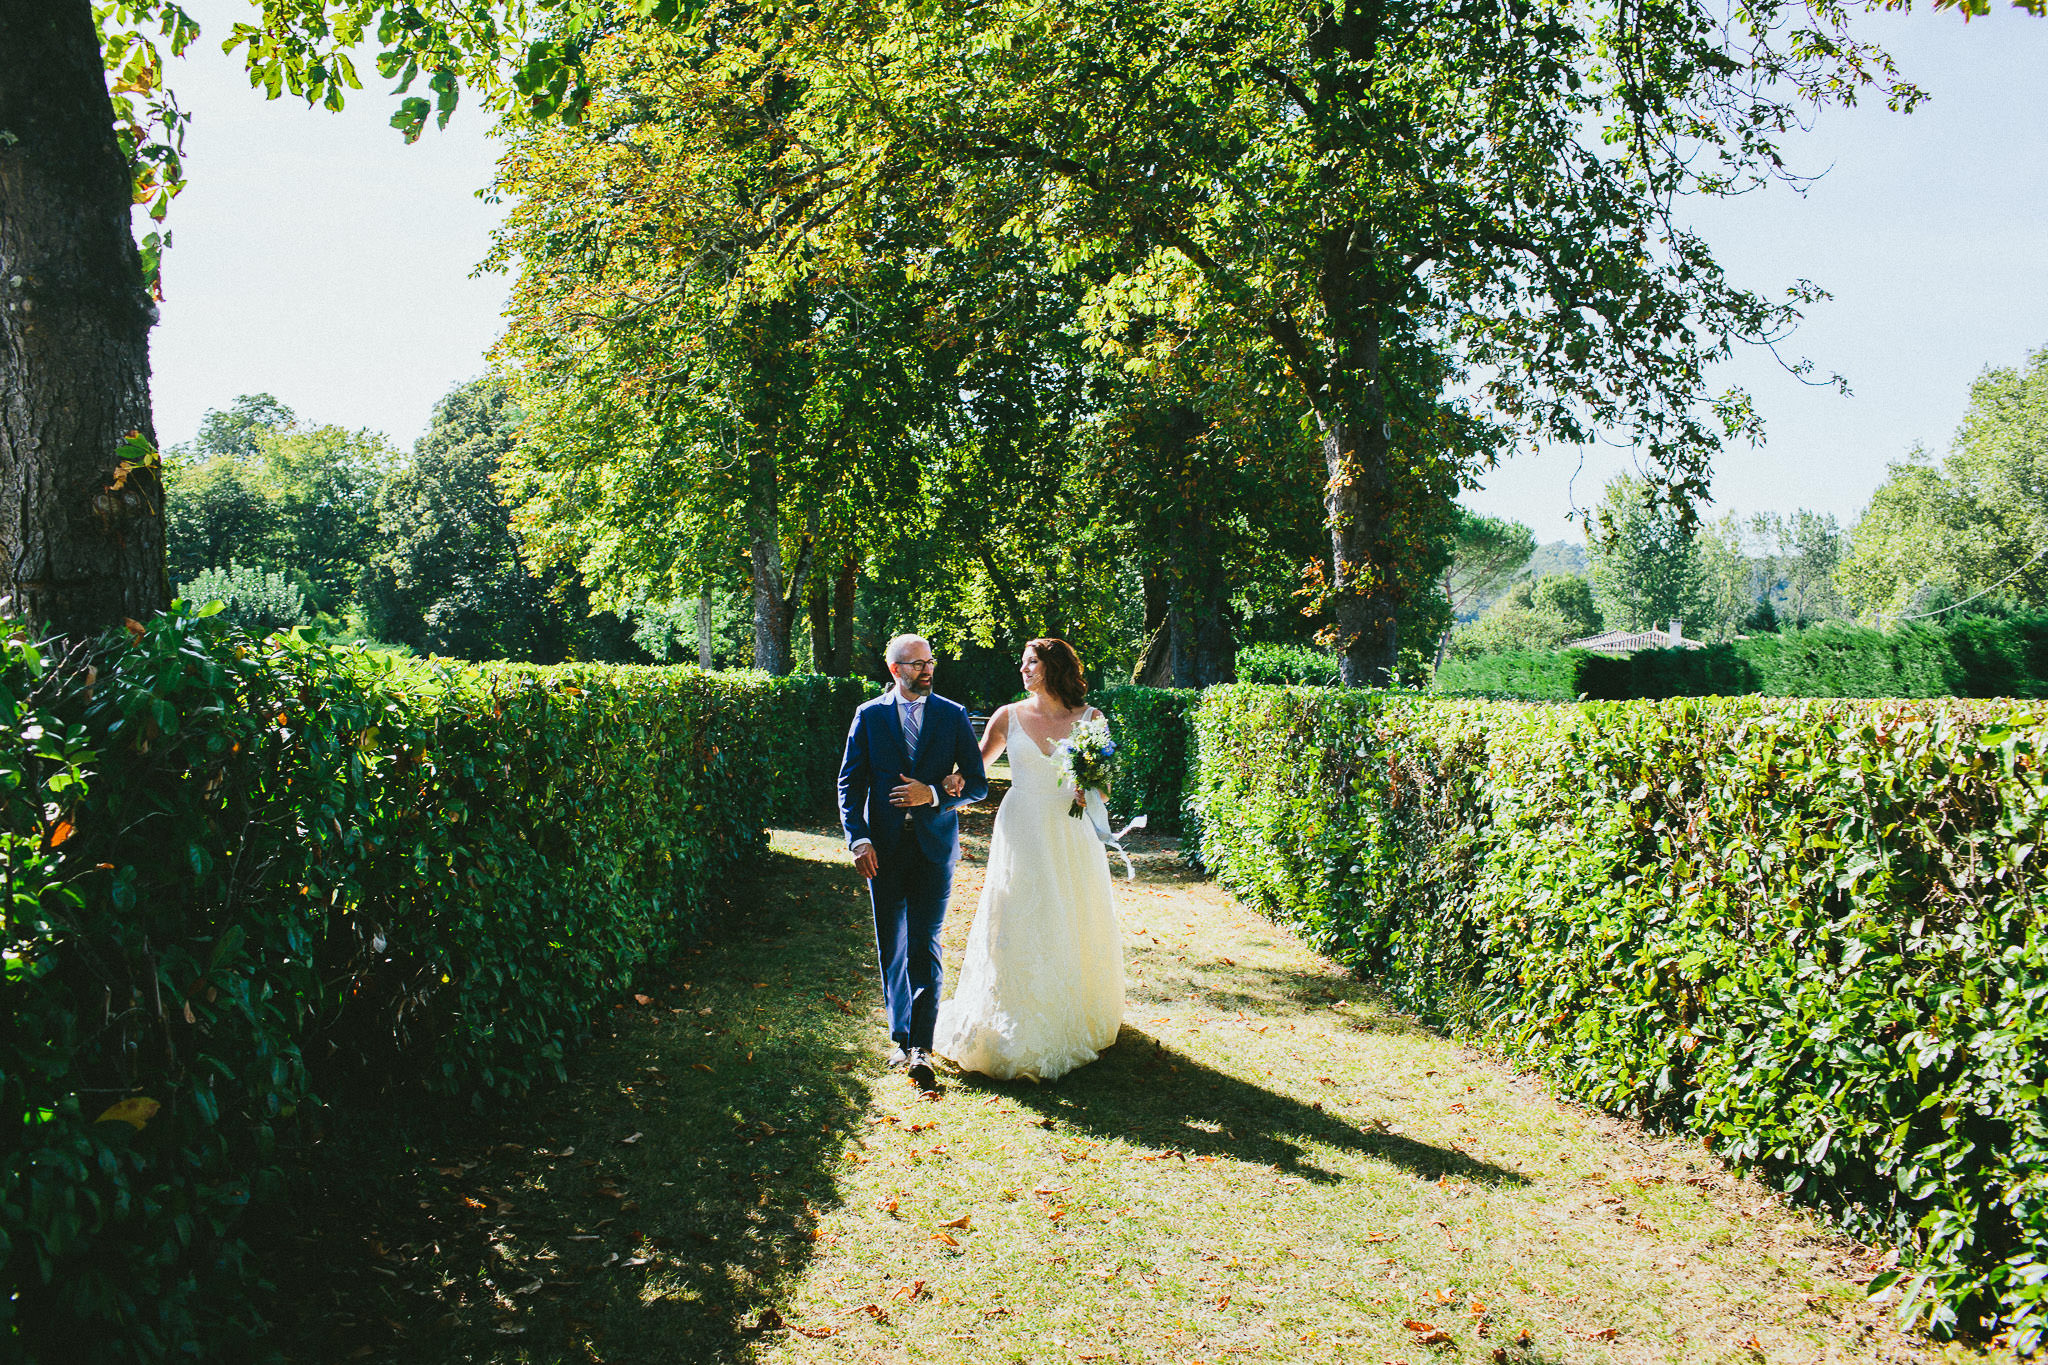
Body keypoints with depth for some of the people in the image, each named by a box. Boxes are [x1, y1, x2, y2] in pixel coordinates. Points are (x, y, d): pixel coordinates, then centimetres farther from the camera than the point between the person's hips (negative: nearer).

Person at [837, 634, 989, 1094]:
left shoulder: (953, 715, 4)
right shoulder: (869, 715, 5)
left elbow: (977, 784, 3)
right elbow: (850, 783, 3)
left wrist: (934, 794, -14)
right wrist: (858, 839, -9)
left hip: (934, 846, -1)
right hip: (884, 848, 2)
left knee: (925, 948, -7)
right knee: (891, 948, 9)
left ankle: (921, 1049, -7)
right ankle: (901, 1035, 23)